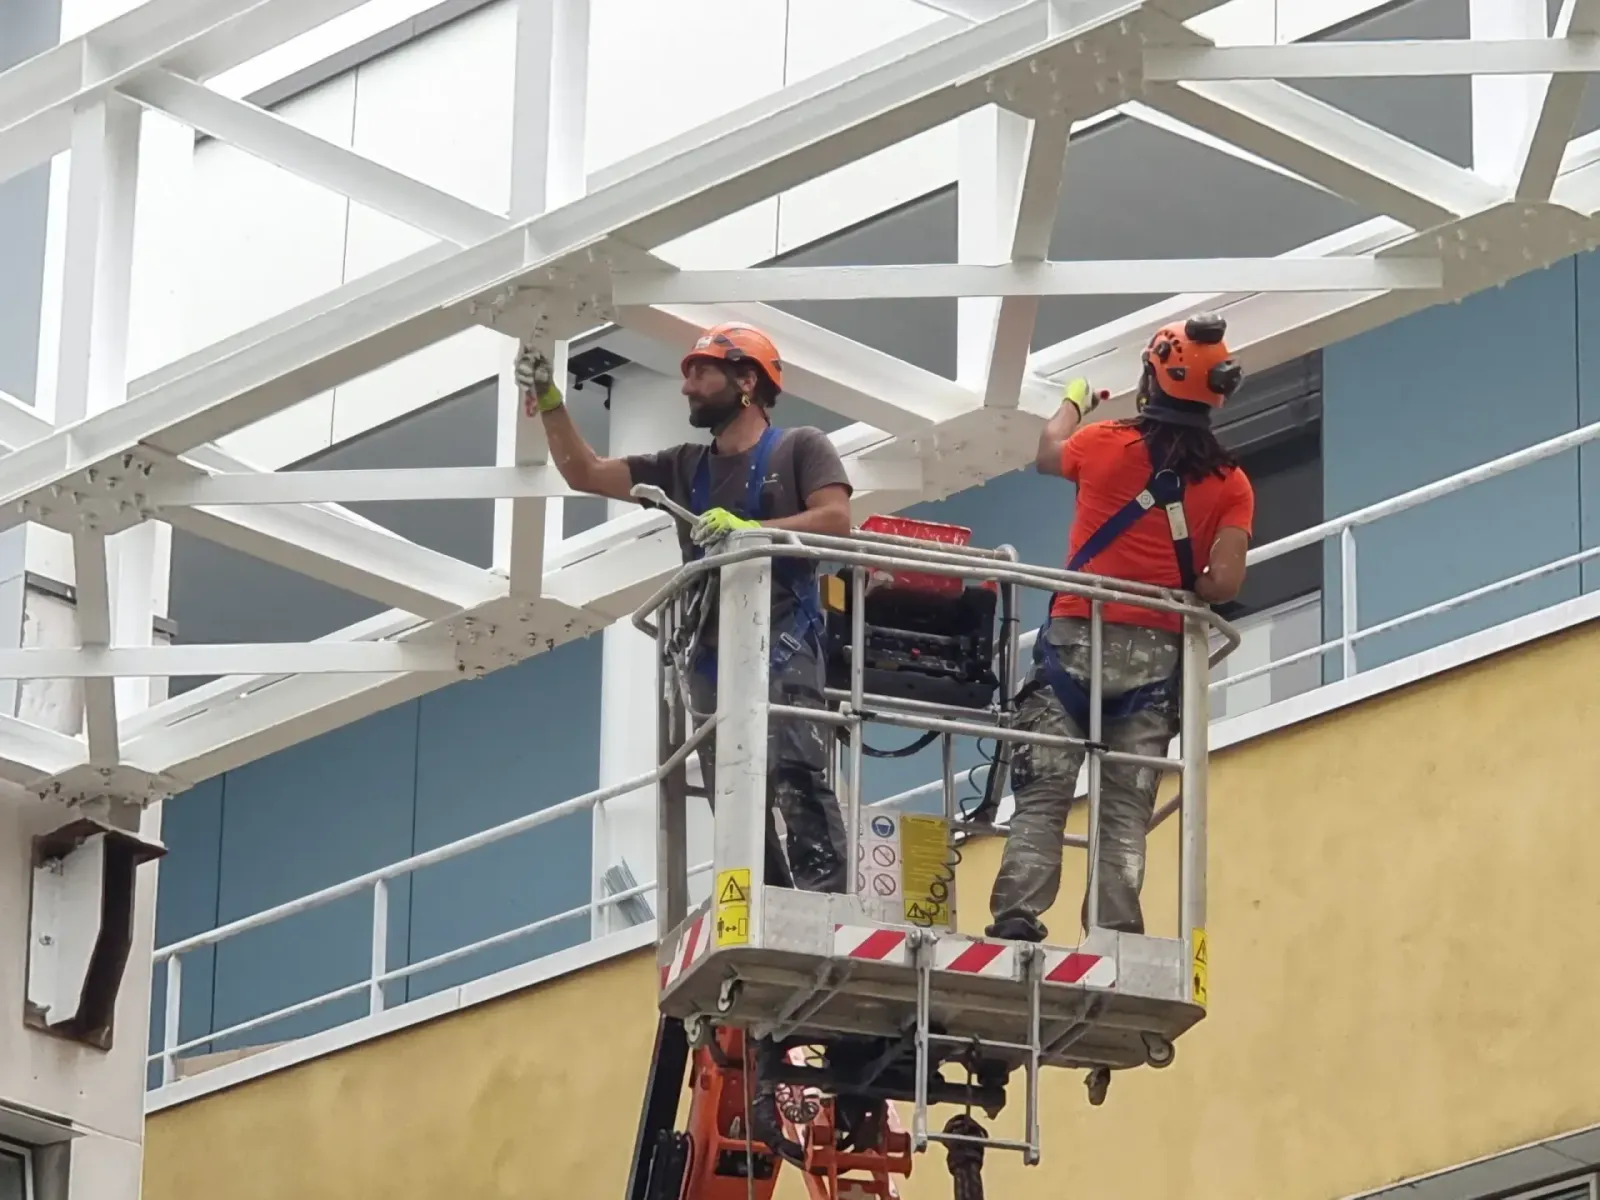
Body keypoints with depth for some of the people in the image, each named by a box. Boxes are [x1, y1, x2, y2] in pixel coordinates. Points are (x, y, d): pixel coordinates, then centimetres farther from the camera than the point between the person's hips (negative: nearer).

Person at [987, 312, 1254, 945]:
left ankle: (1018, 915, -16)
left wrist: (1072, 403, 46)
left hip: (1078, 637, -1)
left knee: (1042, 796, -3)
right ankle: (1116, 934, -10)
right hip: (1155, 654, 1)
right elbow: (1224, 582, -5)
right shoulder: (1230, 484, 5)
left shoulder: (1105, 443, 3)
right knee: (1126, 810, 1)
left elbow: (1048, 454, 27)